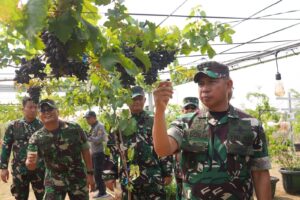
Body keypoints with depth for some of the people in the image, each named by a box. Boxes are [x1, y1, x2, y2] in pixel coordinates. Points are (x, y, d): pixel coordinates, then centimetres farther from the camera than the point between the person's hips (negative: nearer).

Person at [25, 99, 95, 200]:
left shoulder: (74, 128, -11)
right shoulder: (36, 138, -9)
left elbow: (85, 151, -2)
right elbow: (31, 166, -12)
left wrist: (90, 173, -2)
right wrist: (30, 162, -36)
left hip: (78, 179, 0)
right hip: (54, 183, 0)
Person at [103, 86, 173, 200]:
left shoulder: (154, 122, 6)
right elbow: (111, 151, 5)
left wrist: (167, 173, 1)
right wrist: (109, 175, 0)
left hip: (153, 177, 0)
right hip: (128, 178, 1)